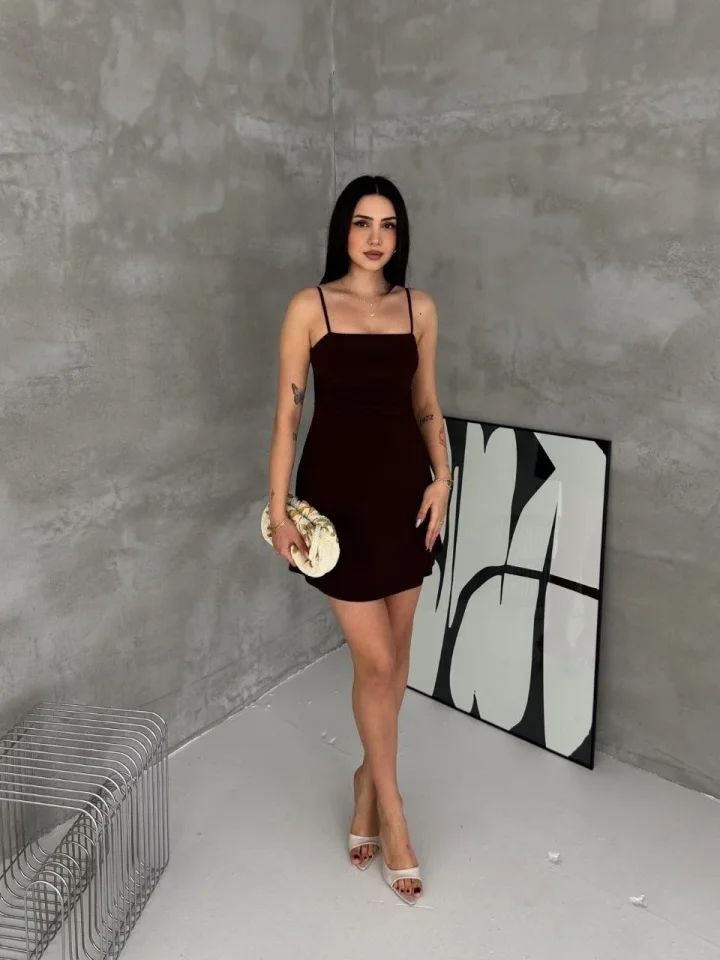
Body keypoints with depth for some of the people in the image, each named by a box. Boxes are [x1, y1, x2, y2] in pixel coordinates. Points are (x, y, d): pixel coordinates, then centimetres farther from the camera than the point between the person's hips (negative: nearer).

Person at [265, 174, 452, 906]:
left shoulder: (419, 308, 6)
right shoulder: (309, 308, -4)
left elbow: (427, 405, 11)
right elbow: (287, 412, -5)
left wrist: (442, 478, -4)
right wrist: (279, 508, -9)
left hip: (404, 486, 4)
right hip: (338, 488, -4)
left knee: (396, 649, 13)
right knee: (374, 659, 1)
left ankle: (368, 775, 37)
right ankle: (391, 806, 23)